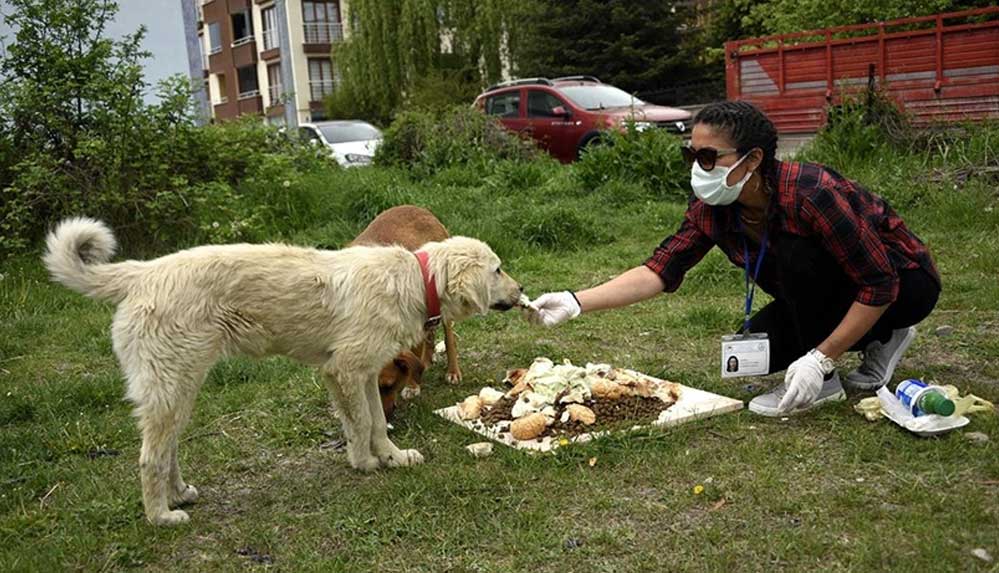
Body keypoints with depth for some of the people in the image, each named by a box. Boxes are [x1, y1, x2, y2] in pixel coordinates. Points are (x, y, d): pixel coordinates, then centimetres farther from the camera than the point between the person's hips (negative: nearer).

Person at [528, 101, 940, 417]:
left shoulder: (810, 194, -35)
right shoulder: (711, 210, -15)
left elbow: (880, 285, -31)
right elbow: (661, 270, -18)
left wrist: (820, 360, -35)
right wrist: (575, 302, -29)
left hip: (903, 282, -7)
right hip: (829, 293, 7)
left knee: (795, 253, -31)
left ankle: (824, 381, -13)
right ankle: (881, 340, 11)